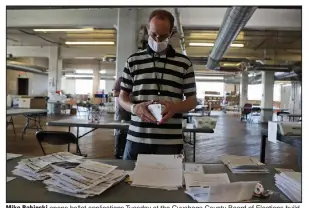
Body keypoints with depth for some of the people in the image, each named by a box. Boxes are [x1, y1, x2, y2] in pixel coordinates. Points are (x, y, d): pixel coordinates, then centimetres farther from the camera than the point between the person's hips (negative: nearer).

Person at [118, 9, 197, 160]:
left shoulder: (184, 63, 5)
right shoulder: (133, 61, 7)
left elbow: (192, 100, 7)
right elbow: (122, 97, 10)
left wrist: (174, 107, -14)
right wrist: (134, 108, -13)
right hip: (136, 138, 1)